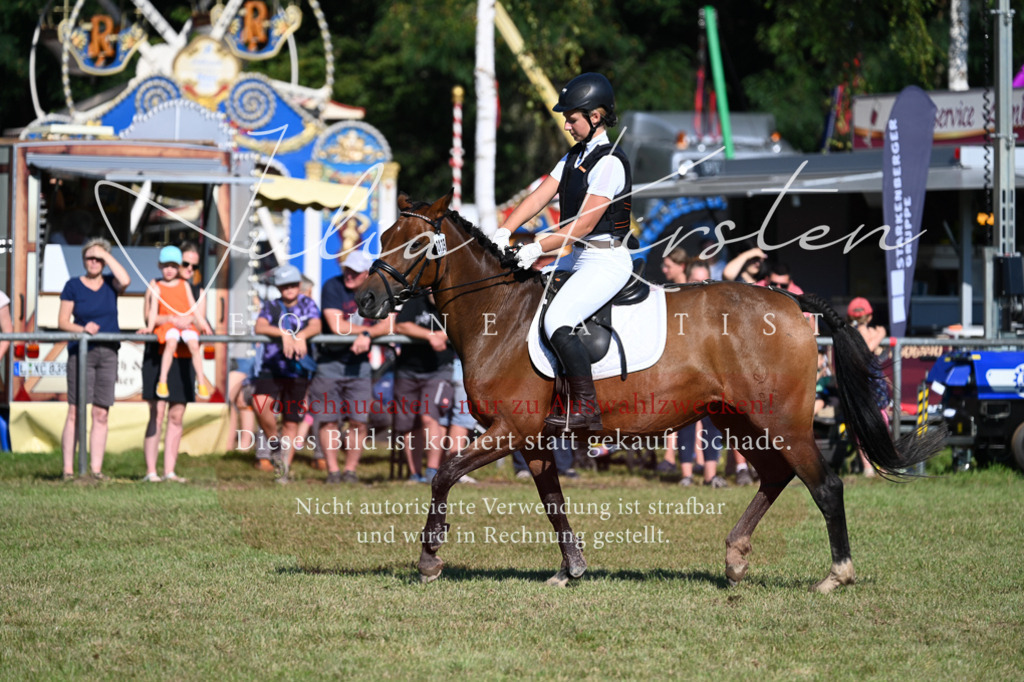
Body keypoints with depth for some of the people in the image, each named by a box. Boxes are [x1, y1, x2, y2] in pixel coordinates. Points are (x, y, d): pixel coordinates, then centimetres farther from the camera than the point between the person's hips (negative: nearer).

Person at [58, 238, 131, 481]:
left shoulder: (110, 283, 10)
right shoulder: (73, 286, 4)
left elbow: (125, 281, -14)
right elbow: (62, 322, 1)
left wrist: (105, 254, -7)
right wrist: (82, 328, -17)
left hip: (108, 353, 3)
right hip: (80, 352, -3)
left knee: (101, 414, 1)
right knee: (75, 412, -8)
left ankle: (96, 468, 3)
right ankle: (68, 469, -8)